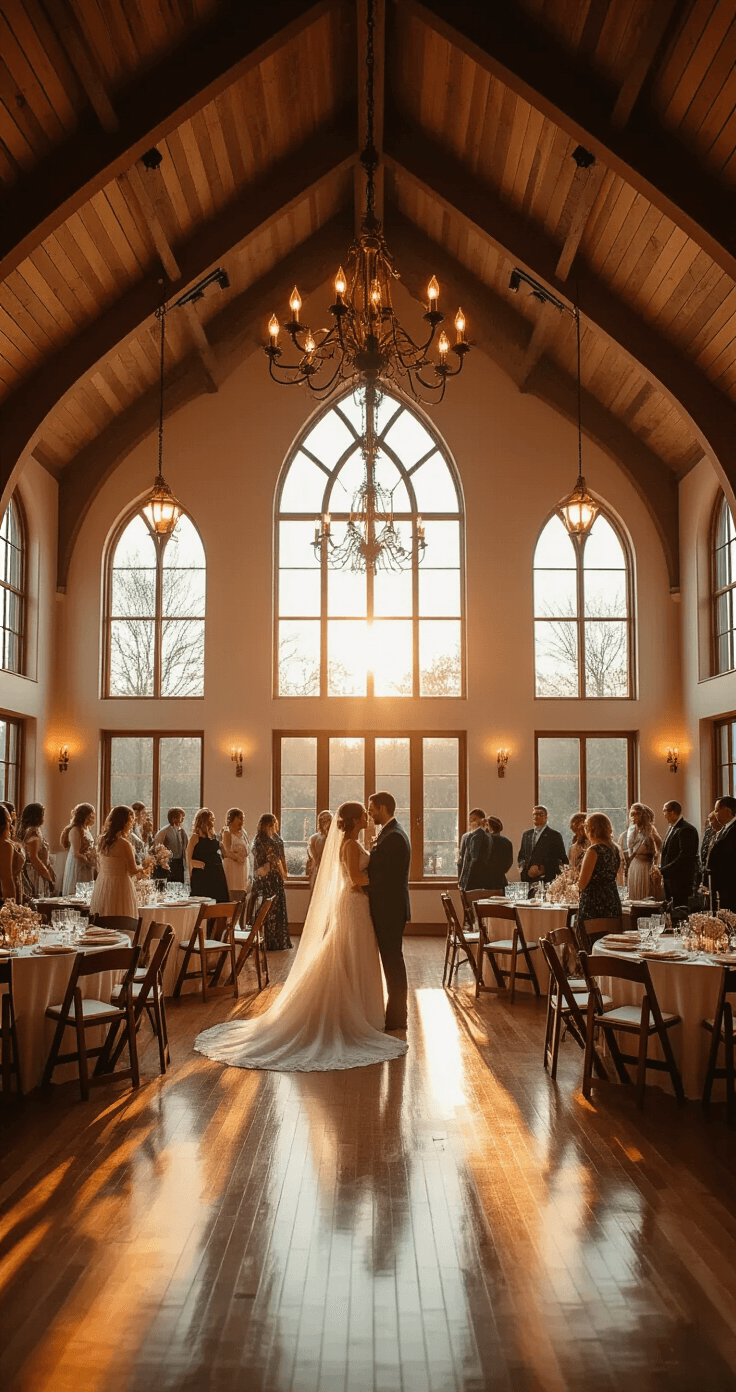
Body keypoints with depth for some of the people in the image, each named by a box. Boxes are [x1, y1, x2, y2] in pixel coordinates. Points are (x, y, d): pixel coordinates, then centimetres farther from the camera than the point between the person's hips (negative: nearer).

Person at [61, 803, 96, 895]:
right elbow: (76, 854, -19)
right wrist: (90, 862, -13)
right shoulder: (76, 830, -16)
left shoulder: (86, 829, 12)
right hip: (78, 866, -9)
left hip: (86, 868, 9)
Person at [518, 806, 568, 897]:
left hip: (547, 881, -5)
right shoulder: (526, 834, 18)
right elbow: (521, 855, 25)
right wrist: (522, 866, 3)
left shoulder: (554, 835, 1)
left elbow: (562, 859, -2)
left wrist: (543, 869, -9)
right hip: (527, 881, 5)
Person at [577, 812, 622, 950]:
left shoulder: (594, 850, -14)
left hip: (594, 906, -8)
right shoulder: (615, 849, 9)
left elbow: (582, 884, -15)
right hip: (613, 903, 8)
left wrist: (578, 880, 7)